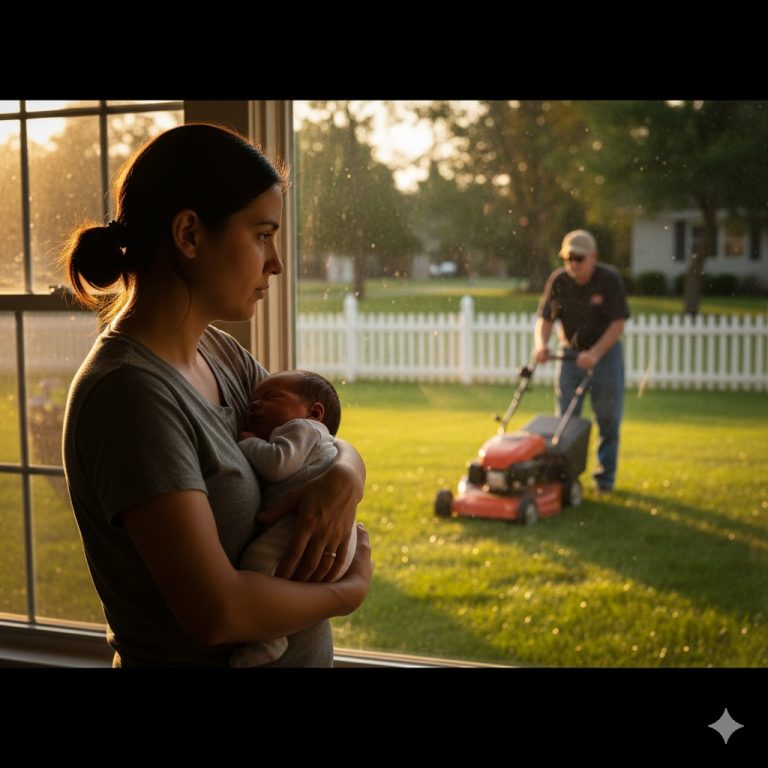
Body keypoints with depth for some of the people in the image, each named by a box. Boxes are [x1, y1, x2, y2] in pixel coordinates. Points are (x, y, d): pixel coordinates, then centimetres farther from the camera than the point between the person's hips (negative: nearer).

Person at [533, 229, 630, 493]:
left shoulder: (610, 280, -18)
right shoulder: (558, 280, -10)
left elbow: (617, 323, -20)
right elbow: (545, 318, -9)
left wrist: (595, 353, -31)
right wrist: (541, 344, -29)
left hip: (605, 351, -2)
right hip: (570, 351, 2)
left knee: (608, 418, 1)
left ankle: (605, 476, 12)